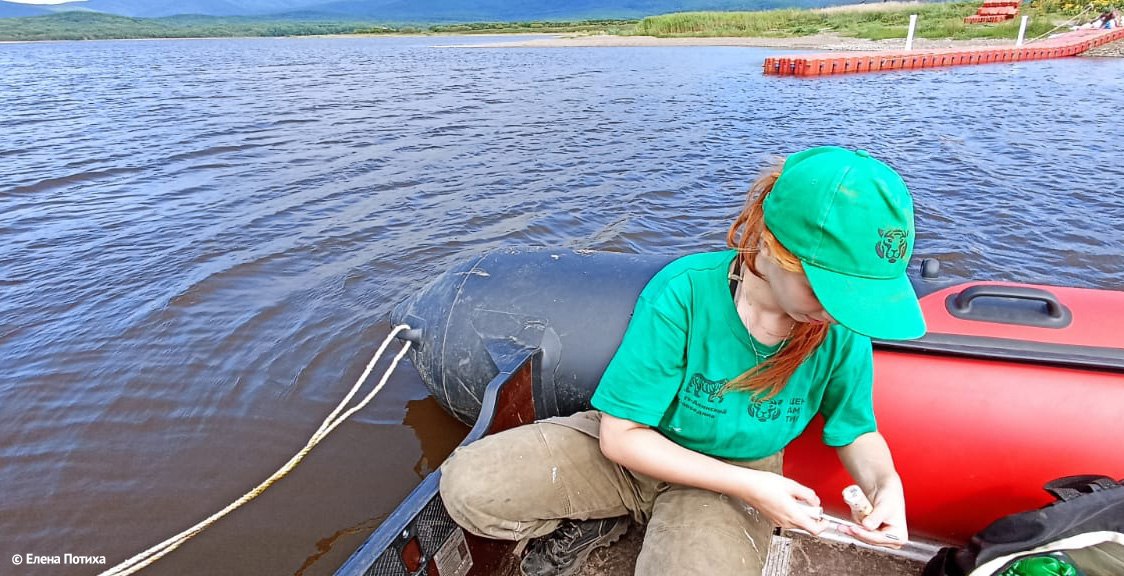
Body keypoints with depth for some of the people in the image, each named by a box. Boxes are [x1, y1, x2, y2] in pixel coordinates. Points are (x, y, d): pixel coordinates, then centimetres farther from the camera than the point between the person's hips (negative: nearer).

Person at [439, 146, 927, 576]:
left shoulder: (841, 332, -17)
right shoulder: (683, 293, -27)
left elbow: (855, 431, 4)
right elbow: (619, 435, -22)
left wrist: (884, 482, -20)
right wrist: (746, 484, -25)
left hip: (736, 481, 2)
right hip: (638, 450, -1)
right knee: (465, 486, -19)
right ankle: (604, 521, 8)